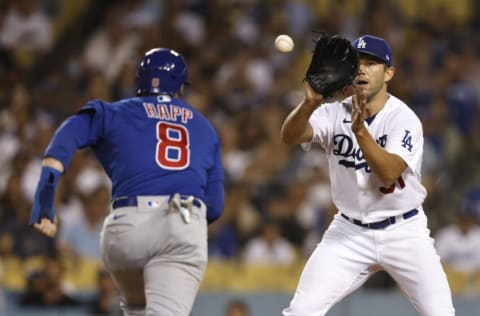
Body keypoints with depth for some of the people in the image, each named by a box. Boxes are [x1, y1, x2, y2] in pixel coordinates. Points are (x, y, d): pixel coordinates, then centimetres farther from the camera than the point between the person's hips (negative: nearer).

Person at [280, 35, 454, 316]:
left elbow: (389, 174, -29)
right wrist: (310, 103, -42)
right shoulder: (335, 112, -5)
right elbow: (290, 136, -22)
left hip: (403, 232, -2)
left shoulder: (404, 119, -14)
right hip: (350, 231, 2)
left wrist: (360, 130, -43)